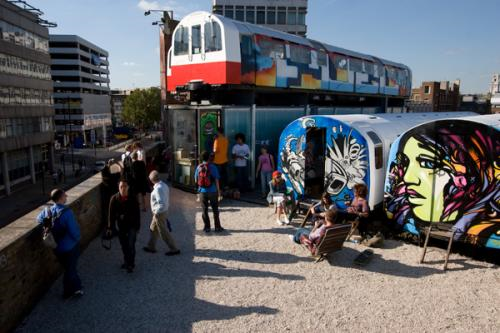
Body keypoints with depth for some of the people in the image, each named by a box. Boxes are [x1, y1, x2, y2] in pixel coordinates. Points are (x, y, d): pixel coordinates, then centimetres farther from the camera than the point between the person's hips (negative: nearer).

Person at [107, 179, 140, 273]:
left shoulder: (133, 199, -12)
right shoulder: (114, 199, -9)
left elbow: (137, 214, -3)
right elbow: (111, 214, -4)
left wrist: (137, 227, -1)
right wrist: (110, 228, -3)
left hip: (132, 226, -2)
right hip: (121, 226, 2)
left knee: (130, 245, -7)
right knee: (124, 245, 15)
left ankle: (131, 264, 5)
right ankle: (126, 261, 34)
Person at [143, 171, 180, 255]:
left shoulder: (158, 189, -27)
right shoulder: (164, 185, 0)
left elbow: (161, 204, -32)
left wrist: (156, 212, -17)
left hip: (159, 213, -9)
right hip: (164, 210, 9)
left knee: (163, 232, 4)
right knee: (153, 229, 23)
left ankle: (174, 249, 14)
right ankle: (151, 247, 37)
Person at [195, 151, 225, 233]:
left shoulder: (199, 167, -2)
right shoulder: (213, 167, -11)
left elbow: (196, 180, 4)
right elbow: (216, 180, -11)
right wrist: (218, 190, -1)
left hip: (202, 191, 2)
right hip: (212, 191, -2)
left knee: (205, 210, 12)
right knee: (215, 210, 10)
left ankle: (207, 227, 17)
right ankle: (217, 227, 16)